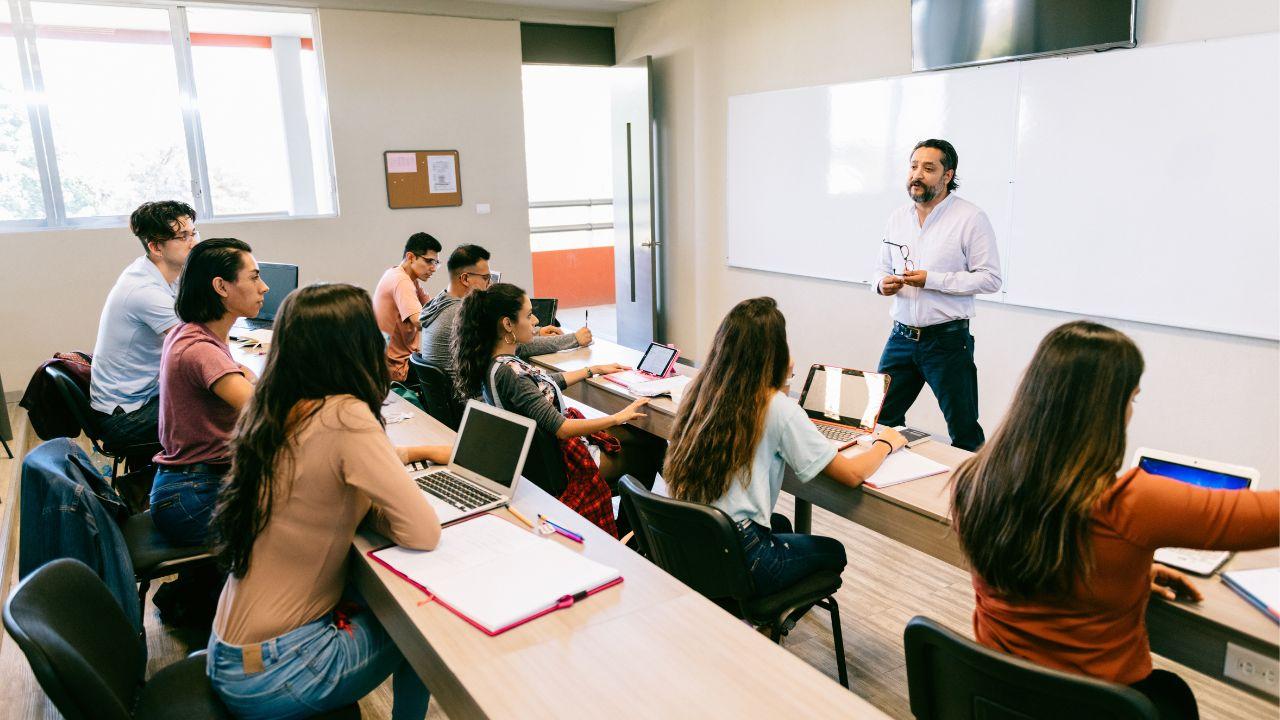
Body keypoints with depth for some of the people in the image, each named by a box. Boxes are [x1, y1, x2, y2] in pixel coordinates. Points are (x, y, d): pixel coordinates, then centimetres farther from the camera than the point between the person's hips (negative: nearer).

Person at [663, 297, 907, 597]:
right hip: (736, 559, -6)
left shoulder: (702, 390, 0)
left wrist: (779, 381, 26)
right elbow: (853, 474, -12)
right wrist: (885, 442, 7)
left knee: (780, 524, 35)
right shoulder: (778, 408, -17)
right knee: (833, 551, 23)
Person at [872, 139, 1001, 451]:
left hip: (947, 340, -5)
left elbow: (990, 278, -11)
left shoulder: (971, 218, -7)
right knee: (882, 420, 10)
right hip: (901, 337, 5)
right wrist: (882, 283, -6)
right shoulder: (897, 217, 10)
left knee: (964, 431, 5)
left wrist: (931, 280, -19)